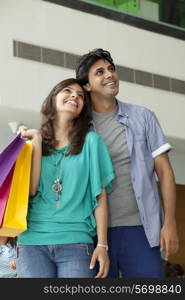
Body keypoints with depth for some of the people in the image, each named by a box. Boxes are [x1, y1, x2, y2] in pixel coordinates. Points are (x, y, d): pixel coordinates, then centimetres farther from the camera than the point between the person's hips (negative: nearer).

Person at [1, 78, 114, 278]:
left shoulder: (90, 141, 8)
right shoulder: (32, 142, 14)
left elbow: (100, 196, 4)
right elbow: (30, 190, -1)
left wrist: (102, 244, -4)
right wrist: (37, 142, 3)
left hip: (76, 241, -1)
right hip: (33, 241, 1)